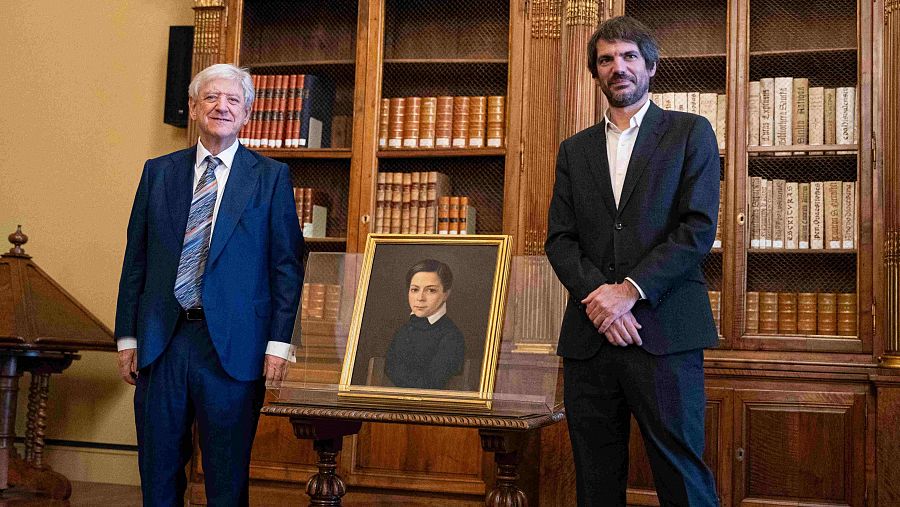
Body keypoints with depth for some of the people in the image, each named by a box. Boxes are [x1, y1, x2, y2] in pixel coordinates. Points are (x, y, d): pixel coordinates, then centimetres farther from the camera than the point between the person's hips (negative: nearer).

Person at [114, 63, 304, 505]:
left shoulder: (271, 177, 1)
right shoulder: (158, 172, 10)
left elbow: (287, 264, -1)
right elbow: (136, 259, 11)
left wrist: (279, 343, -8)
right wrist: (127, 337, 7)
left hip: (232, 346, -3)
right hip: (161, 341, 3)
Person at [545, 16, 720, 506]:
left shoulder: (690, 133, 7)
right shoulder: (574, 149, 17)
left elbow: (698, 227, -4)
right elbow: (559, 239, 9)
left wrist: (630, 291, -13)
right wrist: (597, 292, -10)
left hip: (665, 333, -3)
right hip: (589, 335, 4)